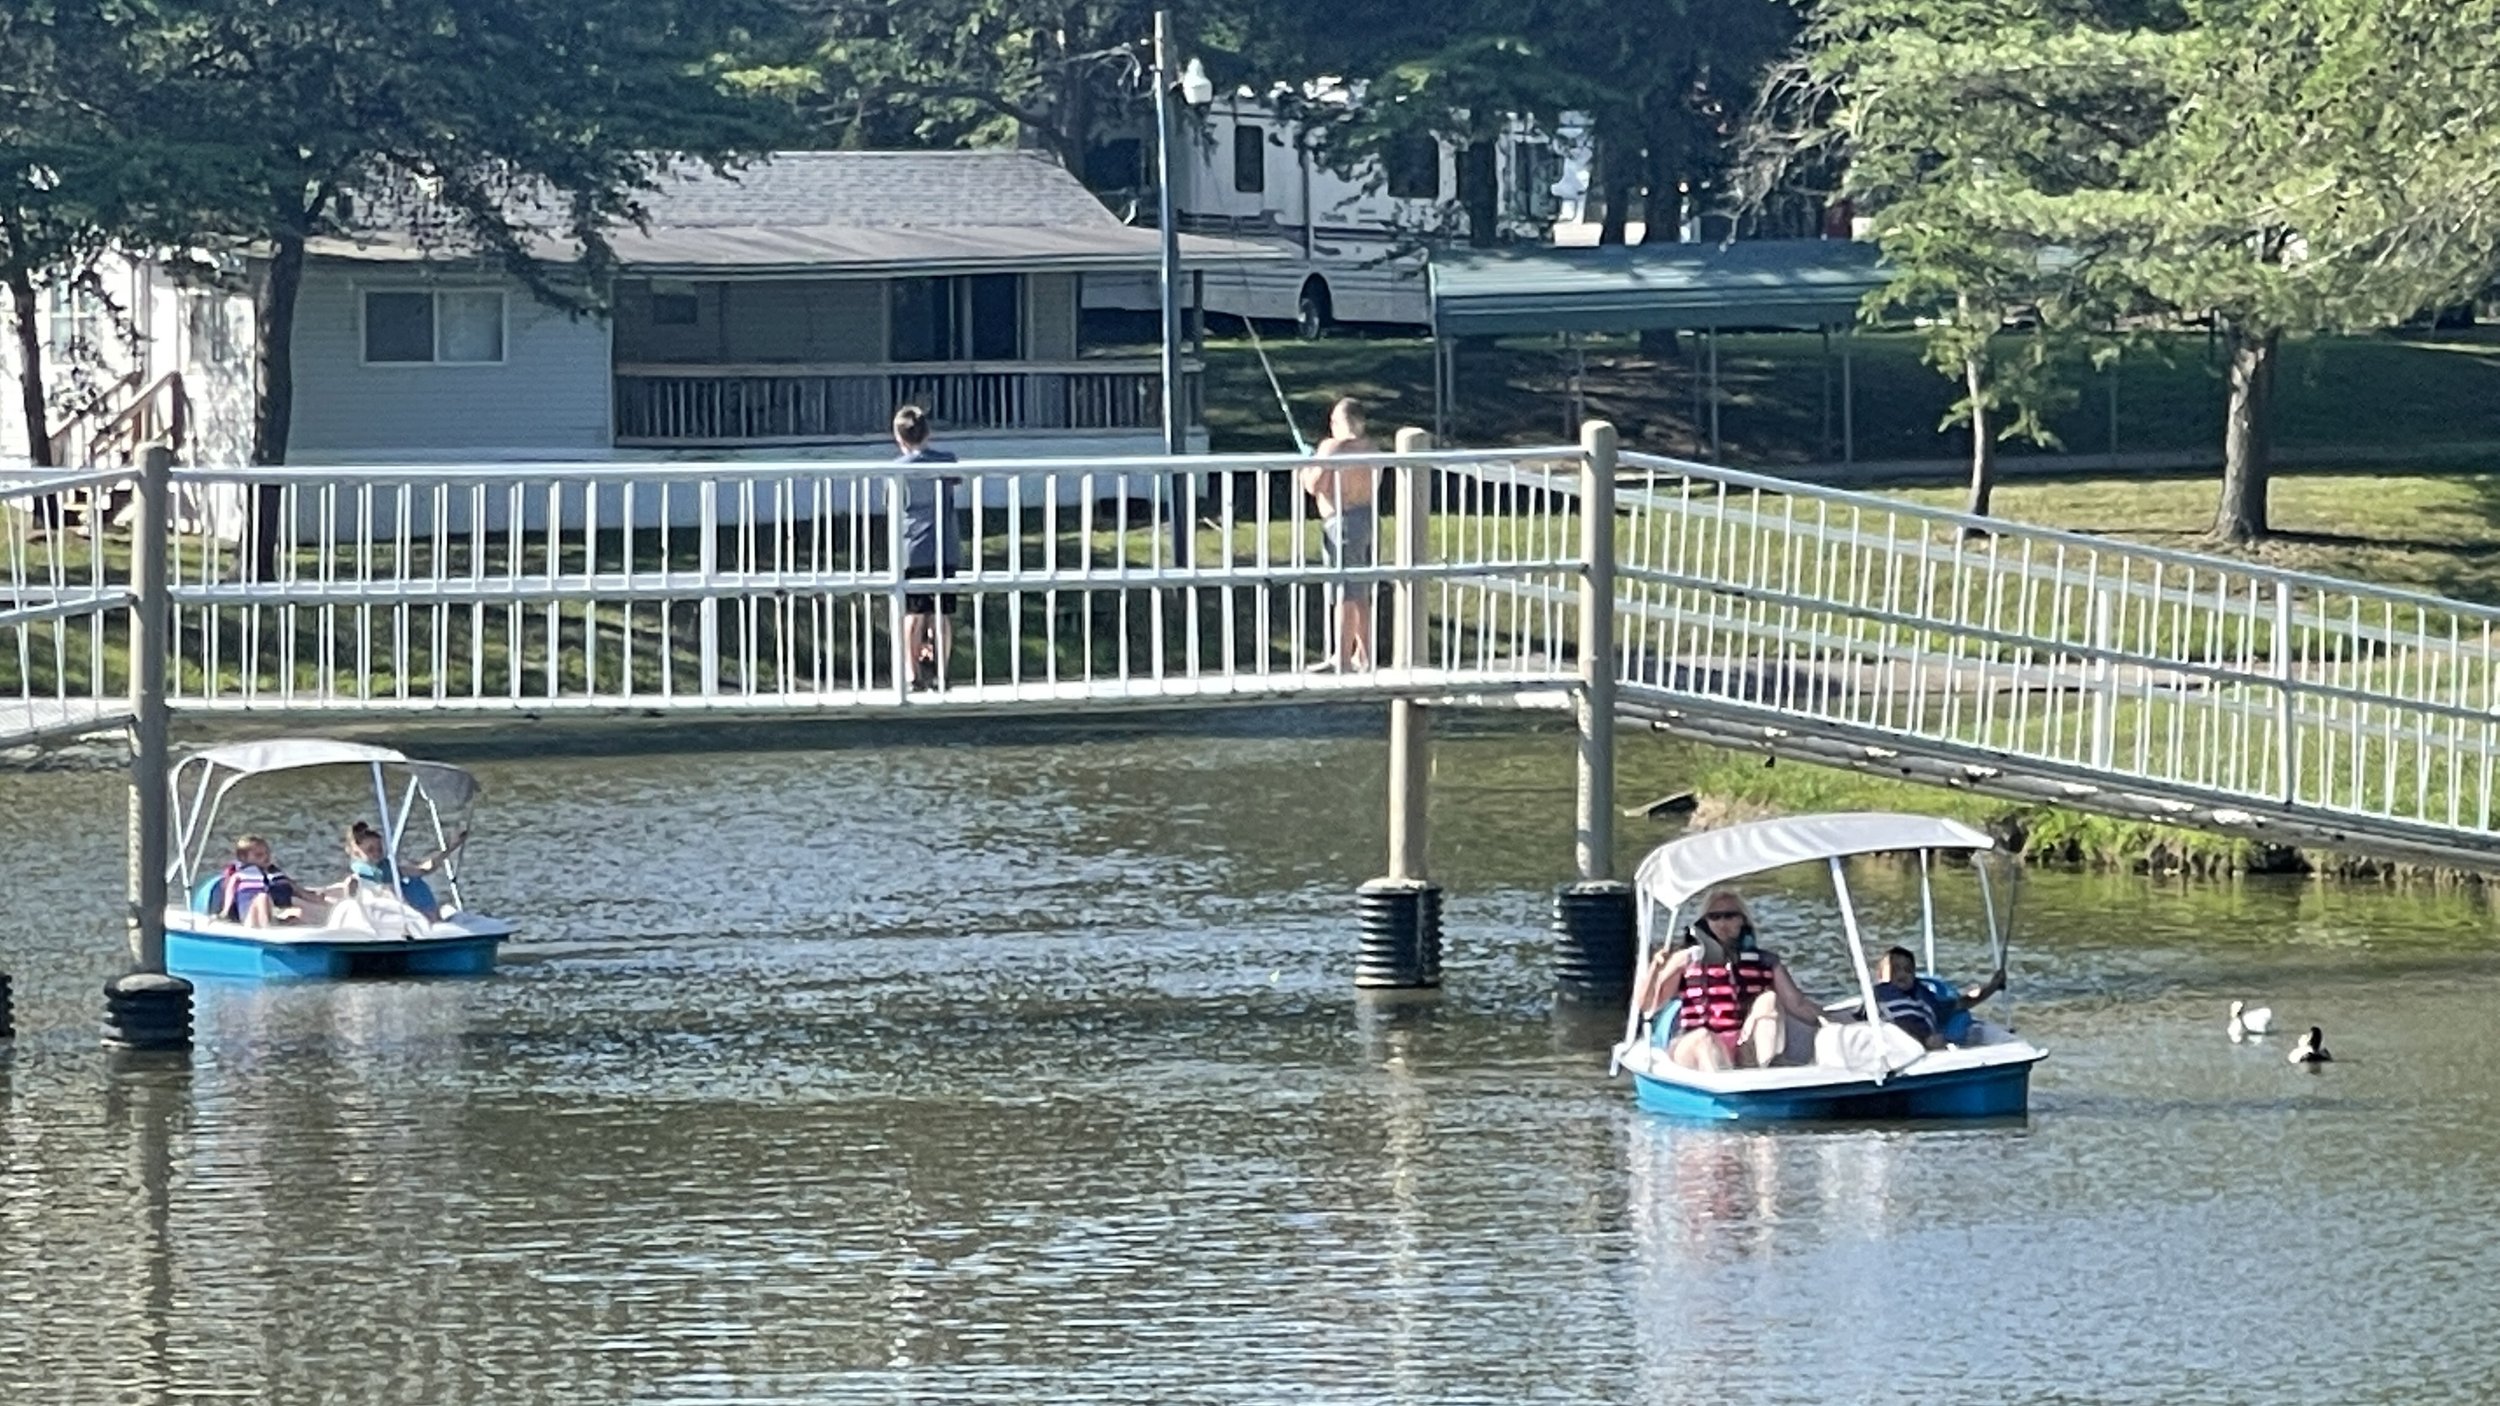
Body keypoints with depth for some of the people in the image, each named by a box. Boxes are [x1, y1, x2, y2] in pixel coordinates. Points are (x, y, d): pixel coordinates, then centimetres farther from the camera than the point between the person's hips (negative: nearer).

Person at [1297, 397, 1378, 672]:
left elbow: (1314, 485, -16)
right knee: (1363, 594, 14)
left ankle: (1343, 658, -4)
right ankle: (1364, 655, 19)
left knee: (1345, 593, -5)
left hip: (1342, 521, -8)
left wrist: (1305, 471, 7)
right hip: (1369, 518, 8)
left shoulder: (1332, 448, -13)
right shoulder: (1372, 449, 9)